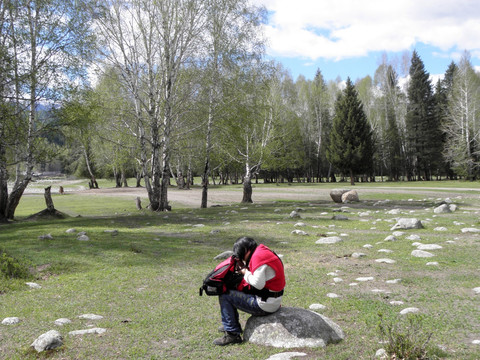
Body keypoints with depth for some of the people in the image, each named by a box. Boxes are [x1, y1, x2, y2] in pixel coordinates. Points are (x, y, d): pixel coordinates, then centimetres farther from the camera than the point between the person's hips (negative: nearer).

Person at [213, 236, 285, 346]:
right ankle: (230, 325, 30)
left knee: (225, 297, -7)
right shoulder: (264, 252, 12)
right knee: (233, 291, 22)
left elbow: (258, 284, -24)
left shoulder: (258, 256, -19)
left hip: (265, 305, -10)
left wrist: (245, 272, -9)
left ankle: (232, 334, -5)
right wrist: (244, 267, 5)